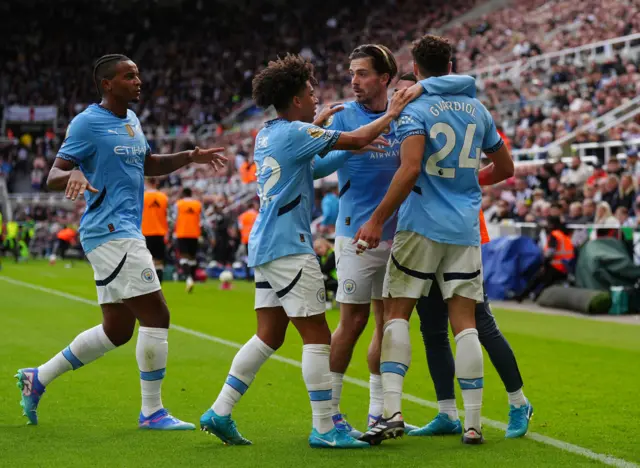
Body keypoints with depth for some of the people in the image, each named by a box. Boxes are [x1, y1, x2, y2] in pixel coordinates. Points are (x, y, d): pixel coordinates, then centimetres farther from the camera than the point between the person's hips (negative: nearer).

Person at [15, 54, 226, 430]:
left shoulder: (132, 120, 16)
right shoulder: (87, 123, -9)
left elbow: (149, 165, 30)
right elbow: (53, 176, -12)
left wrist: (190, 157, 15)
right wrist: (74, 175, -35)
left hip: (125, 233, 10)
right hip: (111, 233, -10)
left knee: (117, 330, 12)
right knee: (156, 316, -11)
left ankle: (38, 378, 24)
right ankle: (152, 412, -1)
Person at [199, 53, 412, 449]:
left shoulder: (267, 134, 14)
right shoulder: (296, 133, -12)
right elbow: (358, 140, -13)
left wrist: (319, 122, 30)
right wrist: (391, 114, 1)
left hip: (266, 245, 9)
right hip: (288, 248, -9)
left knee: (270, 335, 12)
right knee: (318, 337, -5)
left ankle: (220, 413, 11)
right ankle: (324, 429, -3)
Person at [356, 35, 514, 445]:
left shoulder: (414, 108, -5)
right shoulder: (476, 108, 11)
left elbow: (411, 169, -19)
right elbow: (505, 168, 19)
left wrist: (377, 220, -16)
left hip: (422, 226, -4)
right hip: (465, 230, 4)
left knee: (396, 315, 3)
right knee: (465, 324, 4)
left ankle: (392, 410, -10)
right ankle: (473, 422, 2)